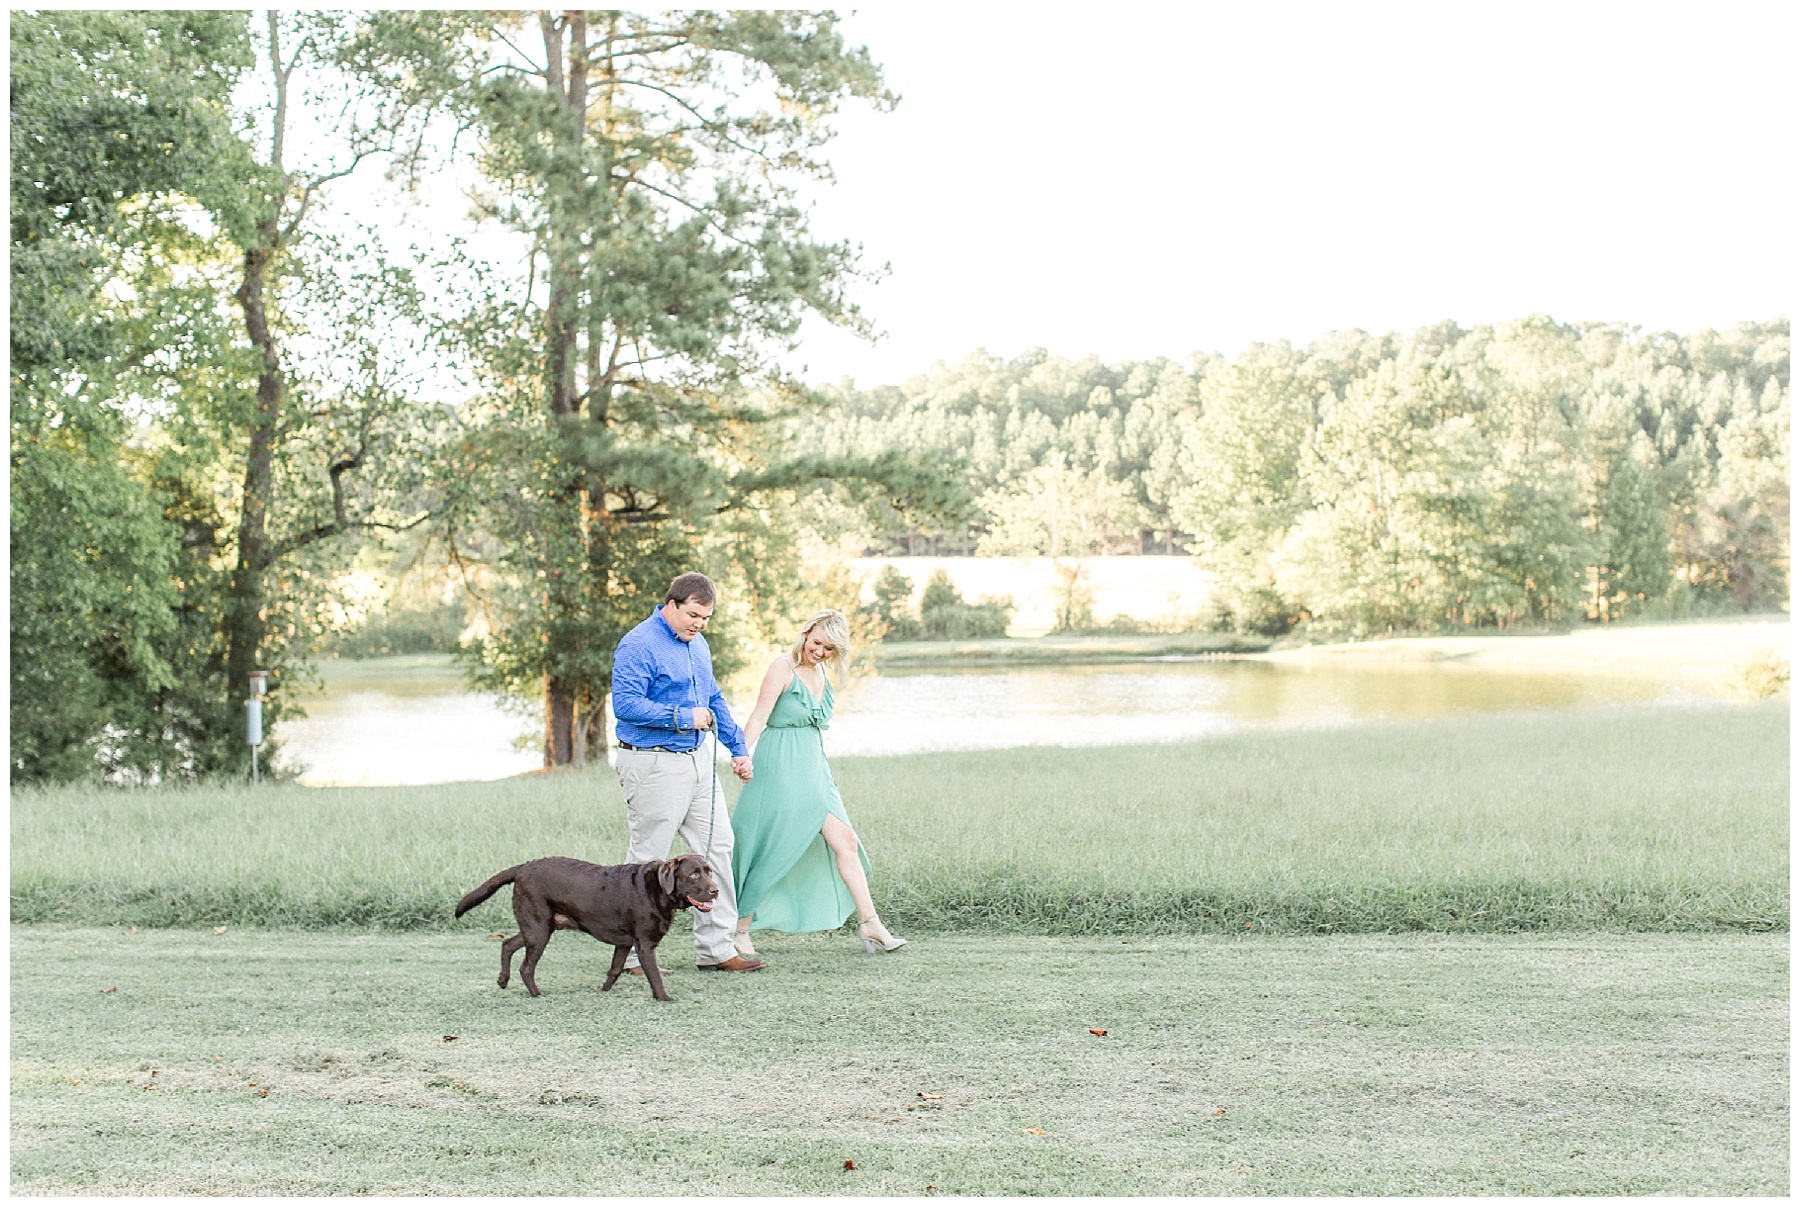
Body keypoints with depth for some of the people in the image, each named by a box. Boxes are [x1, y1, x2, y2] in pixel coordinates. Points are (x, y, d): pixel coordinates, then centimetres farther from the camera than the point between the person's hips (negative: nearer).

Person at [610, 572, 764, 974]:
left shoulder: (698, 645, 14)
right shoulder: (638, 646, -14)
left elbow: (714, 700, 25)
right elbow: (626, 704, -23)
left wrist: (738, 747, 20)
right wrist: (683, 718, -18)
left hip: (699, 760, 9)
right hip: (654, 765, -9)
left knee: (717, 846, 6)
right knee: (647, 858, -2)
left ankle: (716, 948, 12)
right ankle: (631, 953, 9)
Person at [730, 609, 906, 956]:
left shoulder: (820, 673, 14)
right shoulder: (783, 668, -9)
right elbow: (759, 717, -16)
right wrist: (742, 754, -30)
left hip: (812, 769, 7)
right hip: (780, 769, -7)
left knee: (845, 842, 0)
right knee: (767, 850, -2)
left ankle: (870, 924, 4)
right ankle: (739, 931, 9)